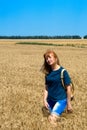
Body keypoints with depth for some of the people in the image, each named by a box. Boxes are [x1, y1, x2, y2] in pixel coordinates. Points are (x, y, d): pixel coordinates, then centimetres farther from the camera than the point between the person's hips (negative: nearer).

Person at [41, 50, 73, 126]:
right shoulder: (47, 72, 2)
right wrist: (45, 100, -2)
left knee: (52, 119, -16)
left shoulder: (63, 72, -12)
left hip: (61, 100, -5)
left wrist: (69, 103, -6)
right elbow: (46, 88, 8)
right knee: (53, 118, 14)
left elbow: (68, 88, -8)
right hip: (50, 100, 6)